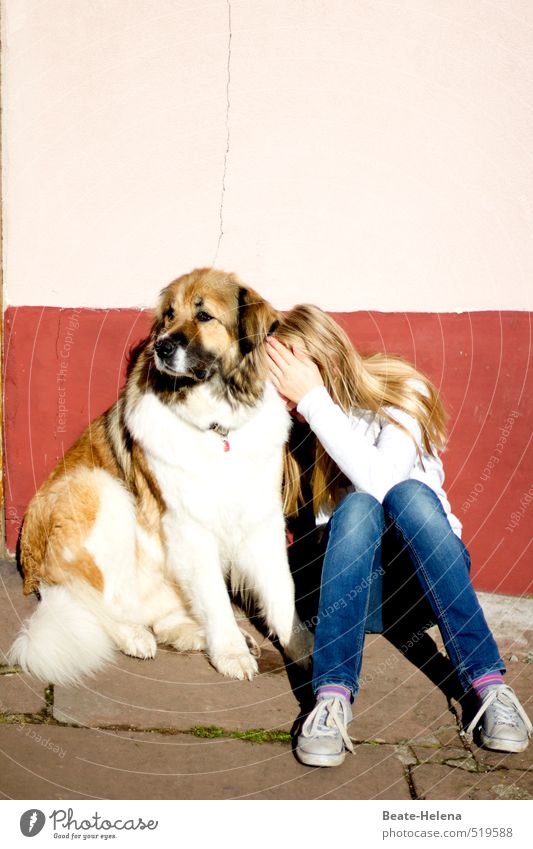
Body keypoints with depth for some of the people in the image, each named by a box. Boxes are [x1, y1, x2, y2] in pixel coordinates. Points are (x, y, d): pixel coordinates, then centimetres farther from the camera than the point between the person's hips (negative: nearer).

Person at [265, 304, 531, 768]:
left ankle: (488, 682, -34)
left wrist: (314, 400, -29)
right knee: (356, 507, -30)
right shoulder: (301, 429, 0)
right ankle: (334, 695, -41)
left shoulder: (401, 394, -12)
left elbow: (380, 481, -30)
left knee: (409, 494, -33)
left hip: (429, 572, -1)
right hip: (353, 579, 2)